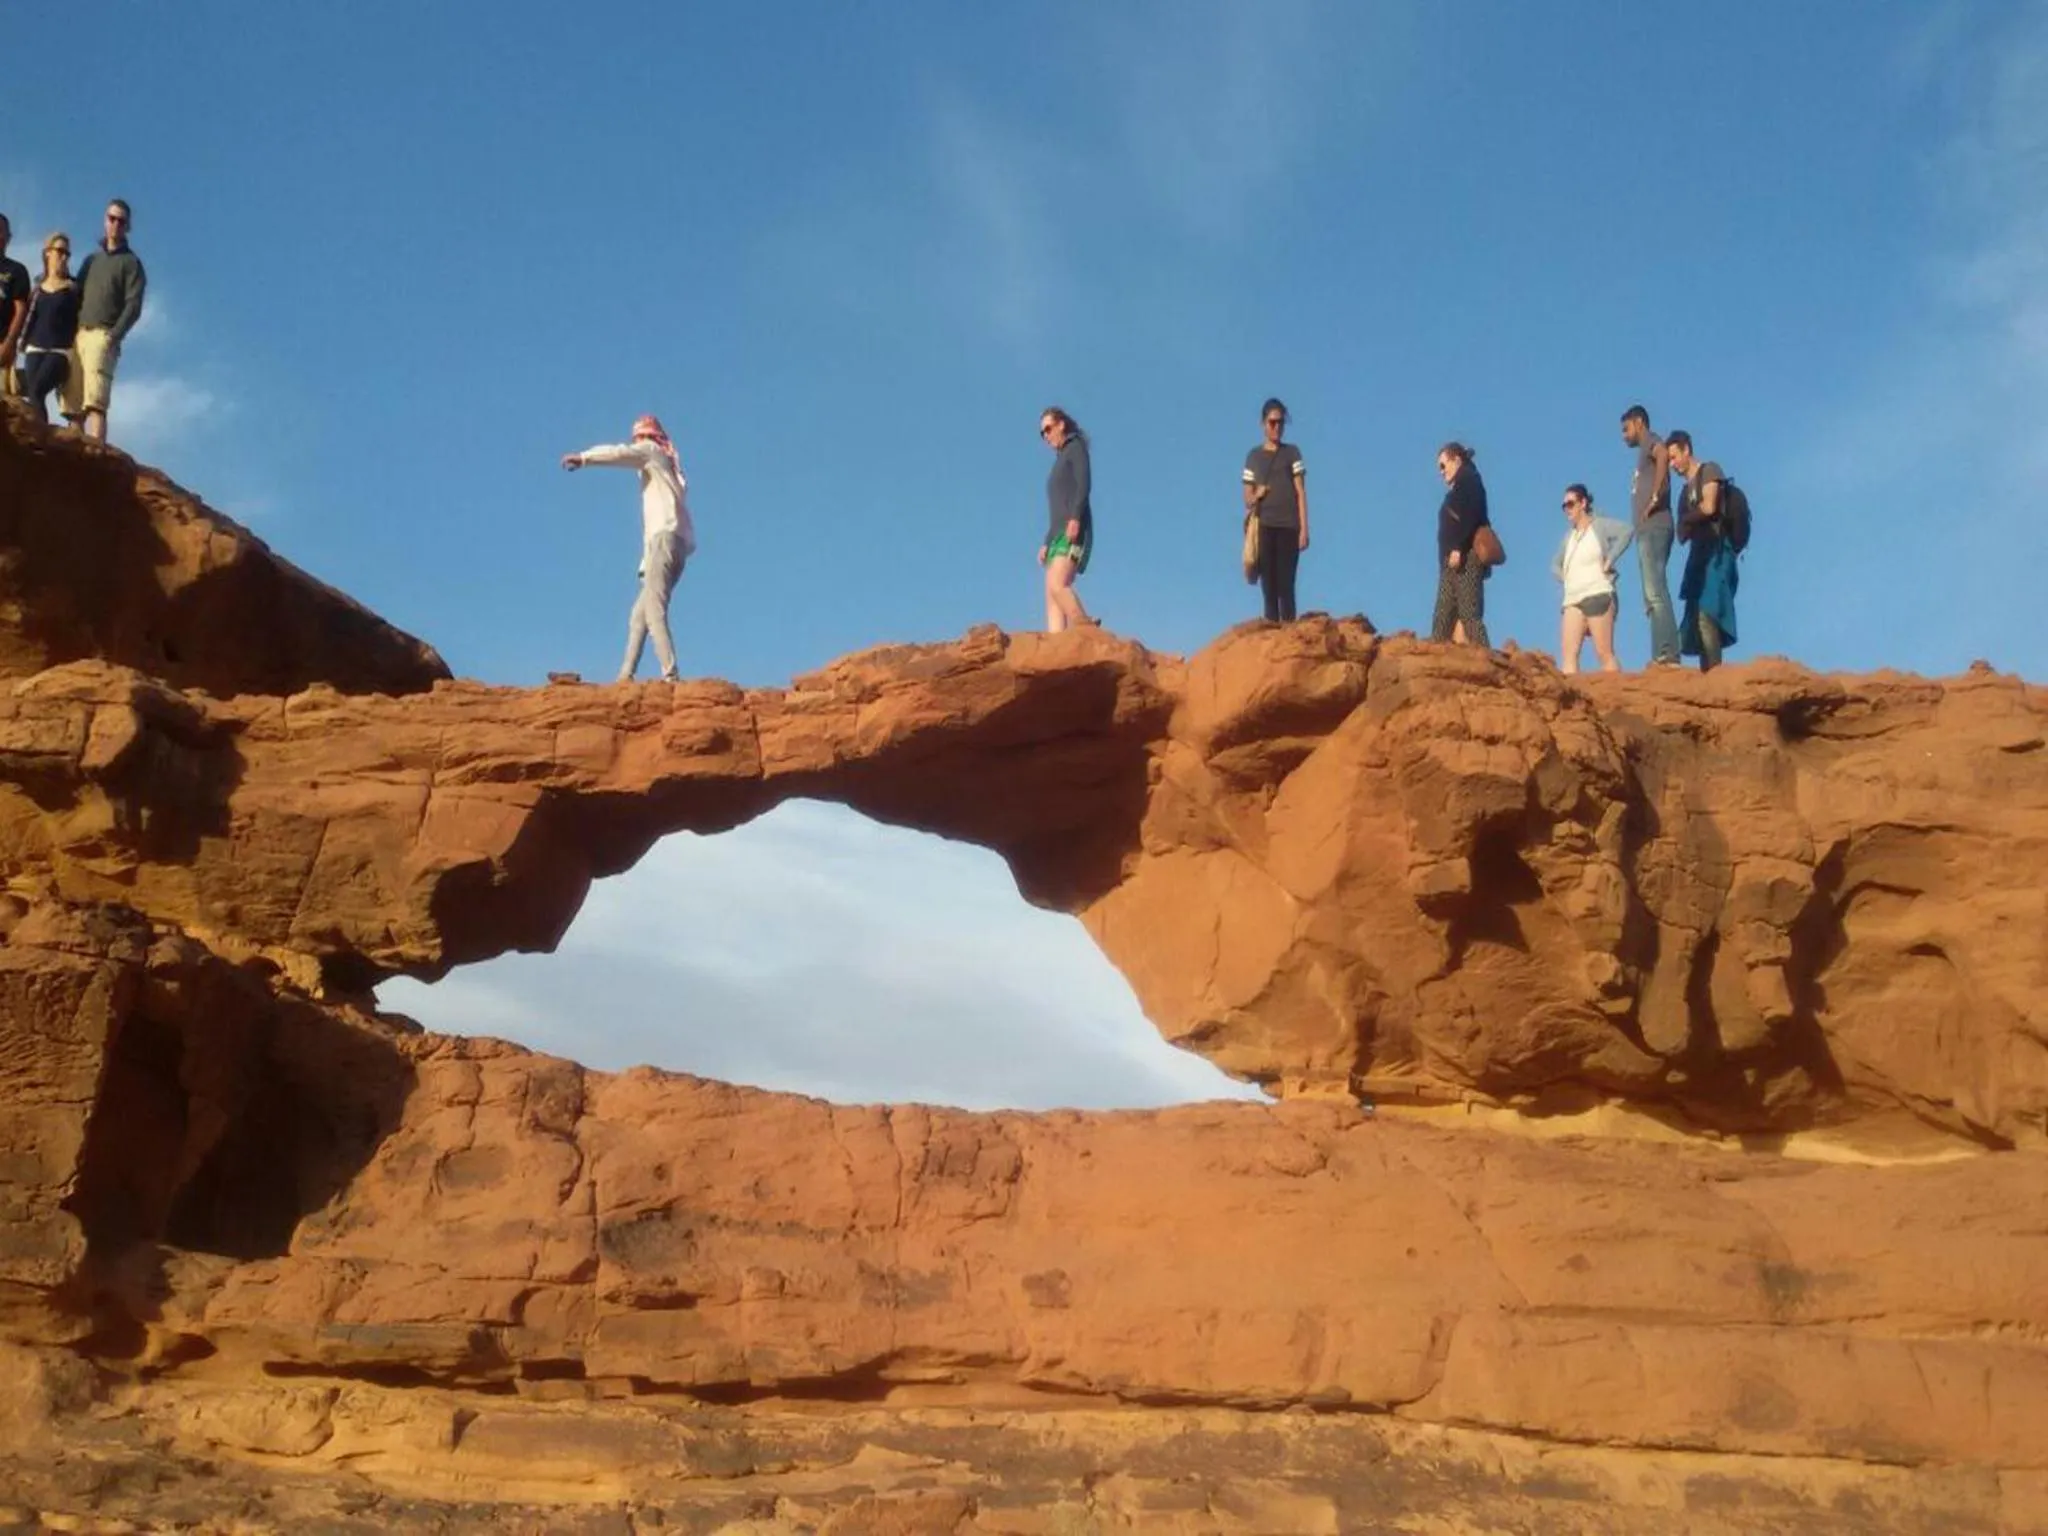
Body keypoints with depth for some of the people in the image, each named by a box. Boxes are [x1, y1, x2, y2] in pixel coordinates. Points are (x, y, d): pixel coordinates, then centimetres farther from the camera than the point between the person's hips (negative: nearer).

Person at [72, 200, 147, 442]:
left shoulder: (131, 262, 7)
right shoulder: (91, 259, 26)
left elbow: (133, 305, -5)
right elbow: (76, 296, 24)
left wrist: (114, 336, -17)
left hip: (102, 336, -6)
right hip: (78, 335, 6)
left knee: (95, 402, -21)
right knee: (74, 405, -1)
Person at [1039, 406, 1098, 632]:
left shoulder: (1075, 447, 6)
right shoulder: (1060, 460, 29)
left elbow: (1083, 484, -11)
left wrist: (1075, 519, -24)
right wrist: (1046, 544, 21)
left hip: (1074, 531, -9)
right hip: (1059, 534, 9)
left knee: (1057, 585, -26)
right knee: (1051, 594, -7)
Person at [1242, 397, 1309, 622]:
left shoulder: (1292, 453, 9)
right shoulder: (1253, 456, 13)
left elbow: (1301, 492, 4)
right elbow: (1247, 499, 15)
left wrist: (1304, 529, -4)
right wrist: (1255, 496, -9)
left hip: (1288, 527, -1)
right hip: (1263, 527, 2)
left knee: (1285, 585, -6)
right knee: (1268, 586, -2)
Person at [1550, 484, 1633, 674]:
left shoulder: (1599, 525, 1)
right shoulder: (1569, 535, 21)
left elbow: (1627, 530, -17)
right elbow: (1555, 564, 29)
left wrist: (1610, 560, -16)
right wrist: (1564, 577, 8)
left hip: (1598, 595, -6)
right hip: (1572, 599, 6)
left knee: (1604, 653, -9)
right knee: (1568, 652, -10)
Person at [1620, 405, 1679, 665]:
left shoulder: (1651, 441, -1)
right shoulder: (1645, 452, 26)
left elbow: (1662, 455, -24)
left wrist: (1654, 498, -24)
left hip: (1654, 528, -10)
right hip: (1647, 530, 10)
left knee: (1656, 592, -17)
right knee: (1653, 595, 5)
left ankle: (1667, 655, -24)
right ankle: (1661, 655, 1)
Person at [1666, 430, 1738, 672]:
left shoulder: (1709, 470, 3)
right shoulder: (1686, 490, 25)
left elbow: (1709, 507, -12)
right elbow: (1682, 533, 17)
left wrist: (1686, 518, 5)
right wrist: (1686, 525, -5)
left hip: (1715, 553, -8)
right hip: (1699, 555, 8)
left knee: (1706, 614, -21)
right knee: (1697, 618, -1)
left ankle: (1714, 671, -28)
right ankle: (1708, 673, -6)